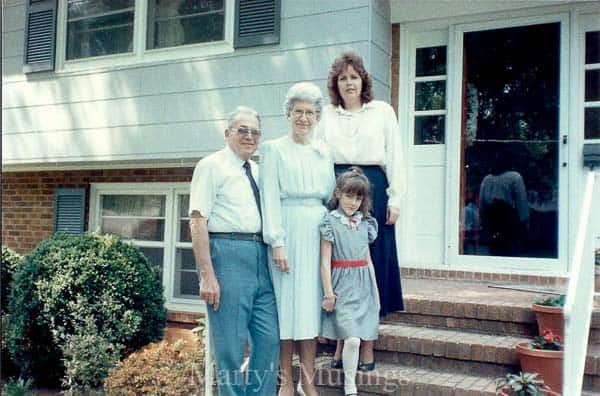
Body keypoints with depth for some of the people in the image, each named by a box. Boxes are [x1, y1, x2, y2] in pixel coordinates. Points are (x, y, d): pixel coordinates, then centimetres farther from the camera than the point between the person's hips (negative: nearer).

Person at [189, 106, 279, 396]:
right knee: (230, 342, -1)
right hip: (227, 254, -7)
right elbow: (198, 220, -9)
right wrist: (207, 275, -17)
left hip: (260, 257, 7)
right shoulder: (211, 166, -1)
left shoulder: (258, 171, 19)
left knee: (269, 339, 7)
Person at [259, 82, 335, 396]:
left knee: (310, 305, 6)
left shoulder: (323, 153, 16)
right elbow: (270, 198, -5)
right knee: (286, 303, -1)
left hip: (318, 234, 4)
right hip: (288, 232, -4)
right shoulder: (273, 149, 3)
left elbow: (331, 196, 16)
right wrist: (277, 243, -13)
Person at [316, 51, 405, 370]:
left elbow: (394, 156, 7)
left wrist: (395, 199, -1)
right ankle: (341, 343, 12)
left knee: (371, 264, 0)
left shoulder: (382, 111, 10)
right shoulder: (327, 115, 14)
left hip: (373, 191, -1)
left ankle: (367, 347, 8)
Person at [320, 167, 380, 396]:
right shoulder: (330, 222, -4)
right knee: (352, 339, -10)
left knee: (353, 338, 4)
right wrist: (328, 292, -9)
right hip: (342, 285, -5)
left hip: (363, 285, 5)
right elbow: (325, 261, -7)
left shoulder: (365, 223, 12)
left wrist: (375, 291, 16)